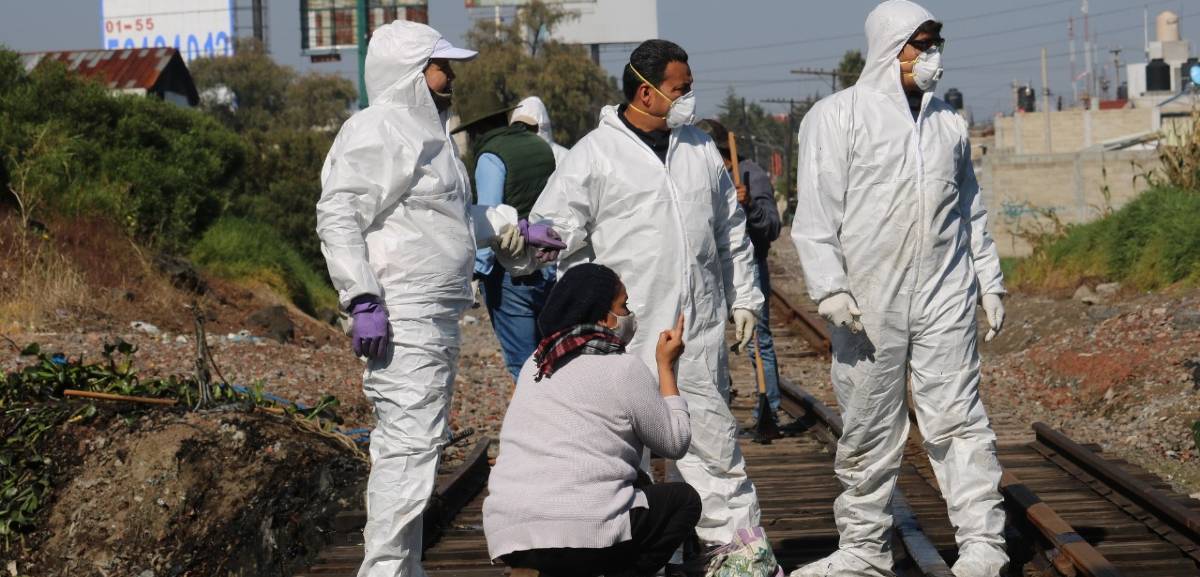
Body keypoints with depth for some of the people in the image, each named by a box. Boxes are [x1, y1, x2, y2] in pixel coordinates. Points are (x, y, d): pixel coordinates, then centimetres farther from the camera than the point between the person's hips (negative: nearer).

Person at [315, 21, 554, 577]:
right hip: (401, 322, -11)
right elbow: (338, 216, -20)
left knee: (411, 447, 15)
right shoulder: (378, 130, -12)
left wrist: (513, 227, 33)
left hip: (435, 321, 11)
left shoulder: (423, 131, 21)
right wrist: (363, 300, -24)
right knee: (409, 448, -12)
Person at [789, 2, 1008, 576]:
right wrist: (829, 288, -13)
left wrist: (989, 280, 19)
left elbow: (971, 210, 22)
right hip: (868, 305, -2)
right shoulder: (836, 116, 0)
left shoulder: (948, 122, 14)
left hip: (944, 299, 3)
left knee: (957, 418, -2)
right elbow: (816, 213, -5)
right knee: (868, 431, 5)